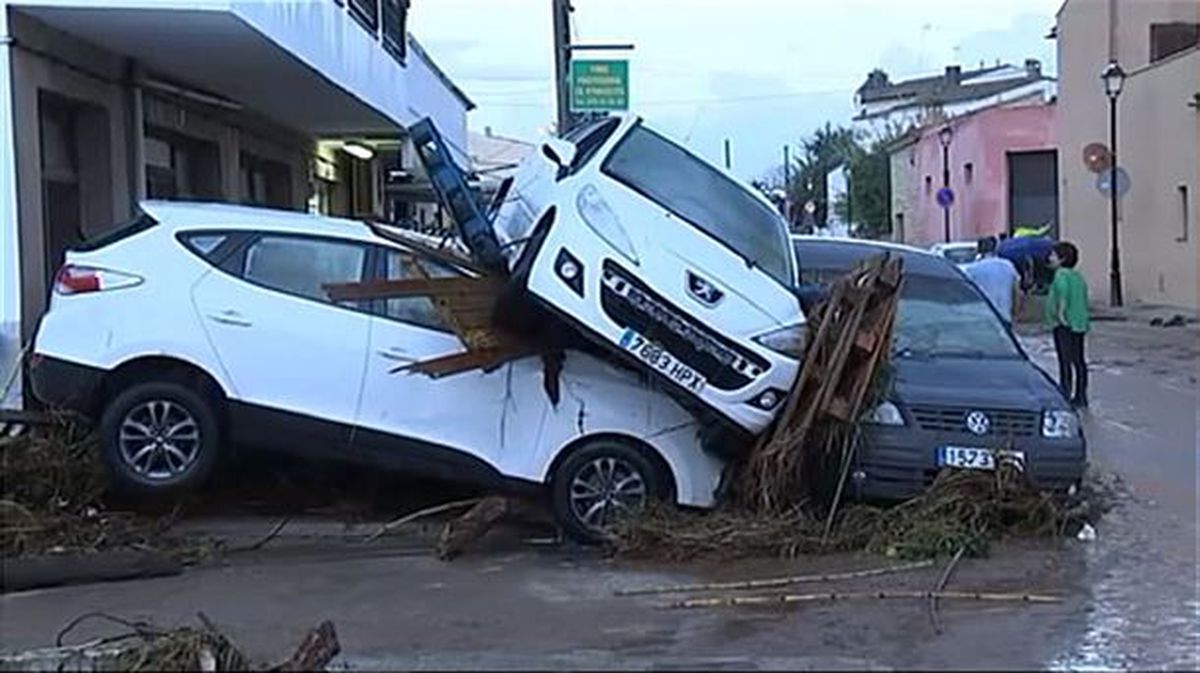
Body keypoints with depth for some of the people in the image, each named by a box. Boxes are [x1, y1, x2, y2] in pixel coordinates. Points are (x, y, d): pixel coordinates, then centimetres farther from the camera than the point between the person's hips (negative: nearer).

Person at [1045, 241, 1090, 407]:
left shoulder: (1061, 274, -11)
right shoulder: (1078, 276, 15)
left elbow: (1063, 291, -29)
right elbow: (1084, 298, 15)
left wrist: (1061, 313, -25)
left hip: (1064, 325, -9)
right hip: (1079, 323, 9)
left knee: (1065, 360, -6)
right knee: (1078, 360, 12)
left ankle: (1065, 394, -6)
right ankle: (1081, 397, 17)